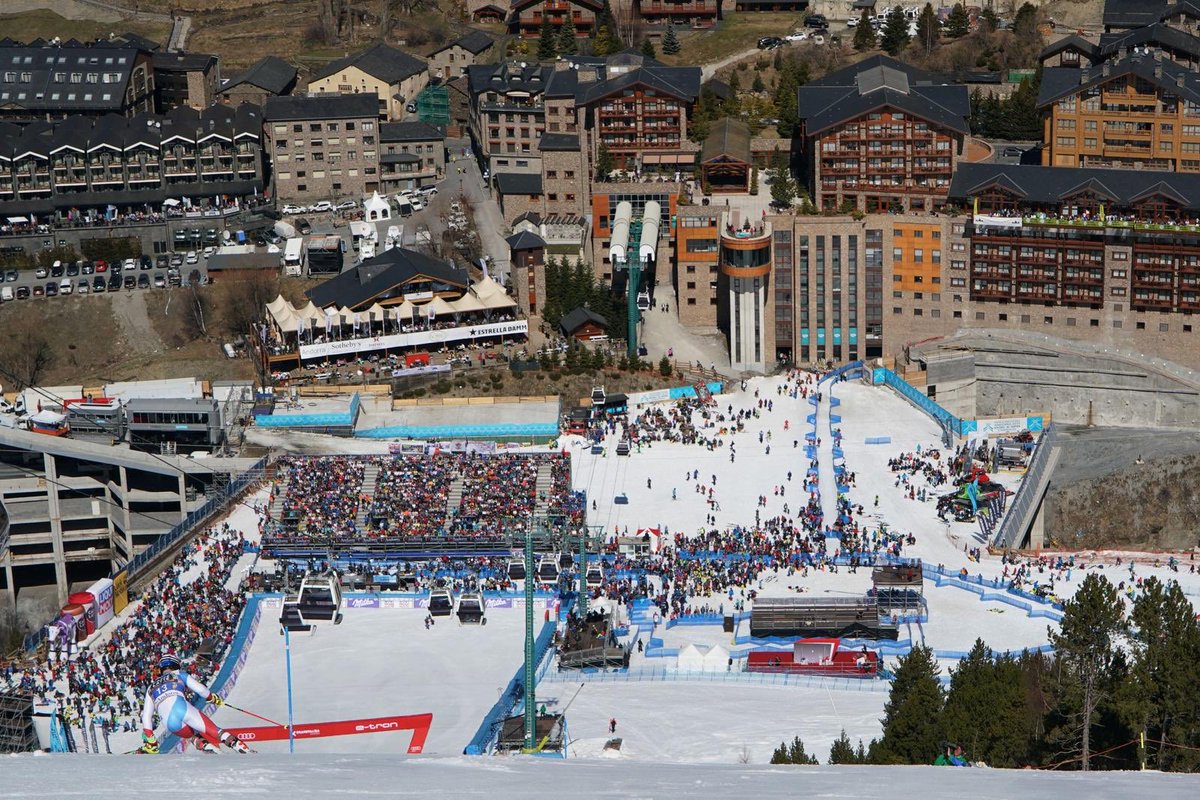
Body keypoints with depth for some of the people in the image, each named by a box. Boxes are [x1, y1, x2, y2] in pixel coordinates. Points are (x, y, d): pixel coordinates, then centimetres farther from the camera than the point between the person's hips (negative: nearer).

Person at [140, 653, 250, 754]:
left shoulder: (151, 689, 34)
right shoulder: (179, 675, 26)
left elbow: (146, 717, 28)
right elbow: (200, 689, 15)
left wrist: (150, 741, 30)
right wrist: (214, 698, 34)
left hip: (170, 724, 3)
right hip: (183, 708, -3)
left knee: (195, 735, 27)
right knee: (215, 731, 1)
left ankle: (205, 746, -3)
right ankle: (239, 746, -21)